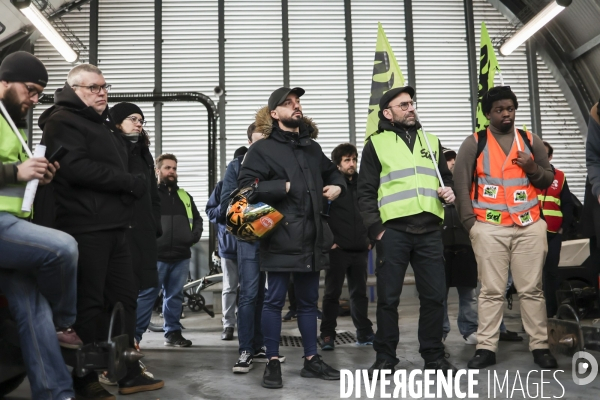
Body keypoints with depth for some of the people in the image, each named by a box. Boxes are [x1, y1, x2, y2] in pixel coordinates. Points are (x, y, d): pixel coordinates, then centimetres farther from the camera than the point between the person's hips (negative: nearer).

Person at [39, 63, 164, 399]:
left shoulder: (104, 123, 24)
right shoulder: (63, 121, -5)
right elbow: (76, 167, -20)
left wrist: (129, 187, 5)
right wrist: (129, 182, -14)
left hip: (114, 226, 9)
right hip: (85, 227, -9)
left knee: (125, 297, 9)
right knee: (89, 303, -3)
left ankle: (128, 373, 18)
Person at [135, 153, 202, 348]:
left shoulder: (184, 196, 19)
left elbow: (197, 219, 24)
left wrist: (194, 236, 8)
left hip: (181, 256, 5)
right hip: (155, 256, -5)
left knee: (175, 296, 11)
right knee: (146, 295, -5)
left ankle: (173, 333, 21)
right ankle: (134, 335, 1)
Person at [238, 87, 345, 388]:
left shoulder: (312, 147, 17)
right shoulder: (262, 148, -3)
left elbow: (332, 171, 33)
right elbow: (245, 185, -13)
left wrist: (337, 185, 11)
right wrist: (283, 187, -16)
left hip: (311, 236, 6)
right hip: (280, 236, -6)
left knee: (308, 301, 14)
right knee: (274, 301, 1)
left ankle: (311, 360, 25)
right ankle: (273, 362, 13)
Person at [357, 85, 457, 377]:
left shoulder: (431, 141, 18)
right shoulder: (376, 144, 6)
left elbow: (446, 176, 26)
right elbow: (366, 192, 1)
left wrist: (449, 191, 3)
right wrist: (375, 229, -8)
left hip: (429, 230, 3)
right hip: (393, 230, -3)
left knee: (434, 296, 6)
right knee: (388, 298, 2)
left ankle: (434, 356, 19)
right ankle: (385, 358, 14)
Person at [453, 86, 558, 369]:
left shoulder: (531, 141, 13)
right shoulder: (473, 144, 4)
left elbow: (548, 179, 15)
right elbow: (461, 186, 0)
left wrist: (534, 169, -7)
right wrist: (470, 224, -7)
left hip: (529, 226, 2)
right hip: (489, 228, -2)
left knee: (532, 289, 5)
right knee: (491, 291, 1)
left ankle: (540, 347, 14)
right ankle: (486, 348, 6)